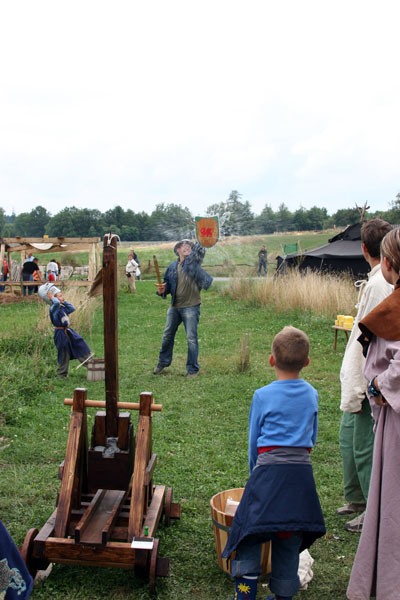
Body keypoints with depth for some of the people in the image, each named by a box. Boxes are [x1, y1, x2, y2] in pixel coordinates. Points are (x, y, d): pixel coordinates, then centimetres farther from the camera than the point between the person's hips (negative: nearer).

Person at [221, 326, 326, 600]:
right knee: (289, 538, 15)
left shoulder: (263, 396, -5)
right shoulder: (311, 394, 5)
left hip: (269, 468, -4)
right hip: (302, 471, 4)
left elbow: (254, 441, 3)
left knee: (251, 531, 8)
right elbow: (312, 438, 14)